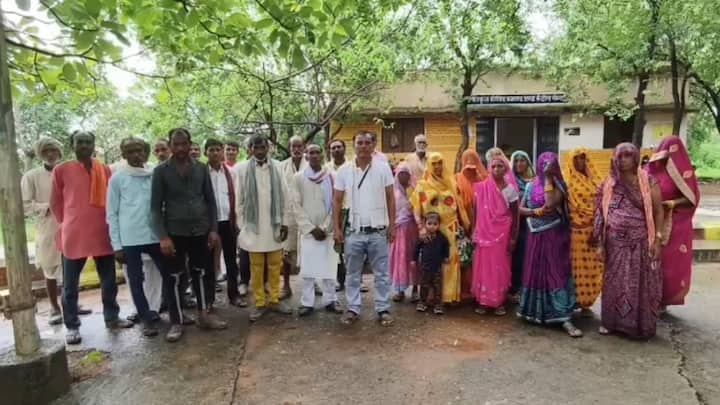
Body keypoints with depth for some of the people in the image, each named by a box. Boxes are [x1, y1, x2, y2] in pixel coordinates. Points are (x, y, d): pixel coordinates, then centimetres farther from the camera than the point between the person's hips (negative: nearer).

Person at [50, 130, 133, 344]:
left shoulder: (105, 170, 5)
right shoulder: (61, 170, -3)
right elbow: (55, 202, 6)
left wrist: (108, 223, 11)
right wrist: (67, 224, 7)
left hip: (103, 233, 3)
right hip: (73, 236, -3)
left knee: (109, 280, 13)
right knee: (70, 284, 5)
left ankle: (111, 317, 26)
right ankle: (72, 326, 16)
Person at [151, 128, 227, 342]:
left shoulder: (201, 168, 4)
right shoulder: (161, 171, -2)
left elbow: (210, 200, 7)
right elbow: (155, 206, -4)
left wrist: (213, 229, 0)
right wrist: (163, 236, -12)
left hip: (200, 231, 2)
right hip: (175, 232, -2)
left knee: (203, 274, 11)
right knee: (175, 277, 7)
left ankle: (205, 314, 27)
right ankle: (176, 322, 18)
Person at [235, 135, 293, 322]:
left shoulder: (277, 166, -1)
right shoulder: (242, 168, -4)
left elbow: (285, 196, 3)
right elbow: (239, 199, 1)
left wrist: (285, 222, 1)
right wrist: (242, 226, 0)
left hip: (274, 225, 1)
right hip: (253, 226, -1)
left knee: (275, 265, 10)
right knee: (256, 267, 8)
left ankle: (275, 300, 23)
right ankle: (260, 303, 19)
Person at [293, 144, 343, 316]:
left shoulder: (331, 176, 1)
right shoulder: (298, 177, 2)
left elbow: (335, 205, -1)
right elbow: (297, 206, -1)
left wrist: (325, 227, -8)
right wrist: (311, 228, -8)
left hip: (327, 230, 0)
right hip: (307, 230, 0)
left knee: (329, 267, 4)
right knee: (307, 268, 2)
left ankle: (330, 300, 17)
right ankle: (307, 302, 13)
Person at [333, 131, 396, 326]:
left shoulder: (383, 168, -2)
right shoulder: (344, 170, 0)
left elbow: (390, 198, 1)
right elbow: (336, 201, 4)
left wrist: (392, 225, -3)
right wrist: (337, 228, -1)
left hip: (378, 231, -1)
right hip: (353, 231, 1)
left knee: (381, 273, 8)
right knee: (353, 273, 11)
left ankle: (383, 309, 19)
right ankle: (353, 308, 24)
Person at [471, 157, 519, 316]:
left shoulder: (510, 189, -2)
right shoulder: (481, 187, -1)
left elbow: (515, 215, 0)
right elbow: (476, 211, 3)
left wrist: (513, 238, -4)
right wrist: (474, 232, -1)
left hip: (502, 233, -1)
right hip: (485, 232, 1)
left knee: (500, 266, 4)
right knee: (483, 266, 3)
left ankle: (500, 302, 16)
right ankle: (482, 301, 13)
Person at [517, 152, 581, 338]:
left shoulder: (559, 186, -4)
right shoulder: (531, 186, 6)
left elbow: (551, 204, -21)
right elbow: (521, 208, 5)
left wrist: (548, 179, -15)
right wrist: (536, 212, -13)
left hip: (554, 235, -3)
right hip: (536, 236, 3)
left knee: (557, 273, -6)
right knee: (535, 272, 10)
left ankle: (565, 318, -6)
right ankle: (533, 310, 25)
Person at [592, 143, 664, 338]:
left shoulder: (648, 182, -2)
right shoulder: (608, 184, 4)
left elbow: (658, 211, -2)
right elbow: (601, 214, 5)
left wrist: (657, 238, -10)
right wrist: (600, 242, 2)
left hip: (640, 242, -2)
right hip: (615, 243, 2)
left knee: (640, 283, 4)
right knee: (614, 282, 8)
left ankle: (641, 324, 18)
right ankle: (611, 321, 20)